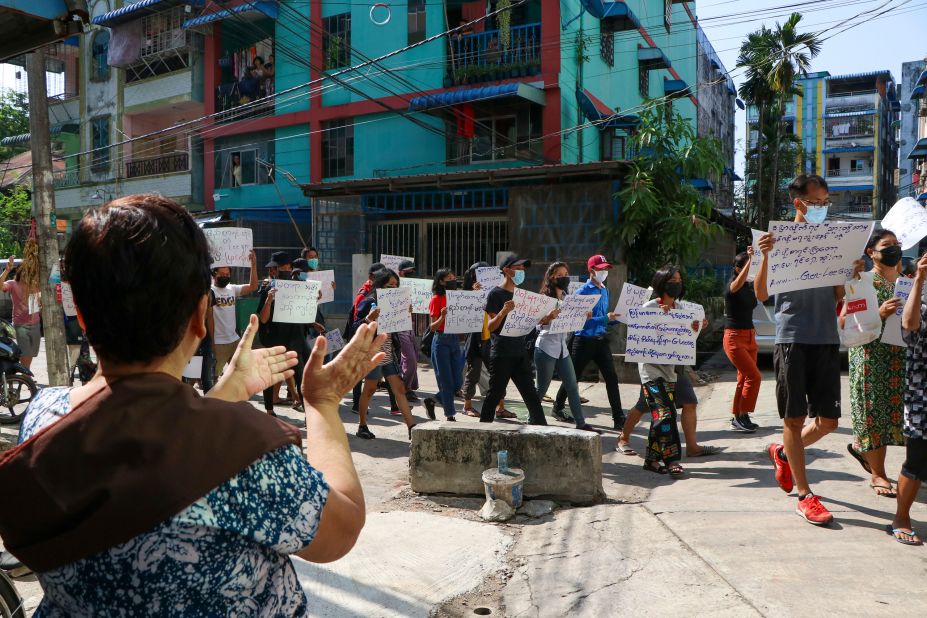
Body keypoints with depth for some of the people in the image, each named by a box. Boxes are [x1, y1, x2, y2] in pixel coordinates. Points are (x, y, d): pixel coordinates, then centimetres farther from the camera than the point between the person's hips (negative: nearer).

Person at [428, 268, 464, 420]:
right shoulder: (437, 300, -6)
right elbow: (433, 327, -8)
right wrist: (442, 317, -27)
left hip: (455, 340, 6)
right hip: (441, 341, -6)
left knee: (458, 382, 6)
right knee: (446, 381, -2)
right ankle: (450, 415, 7)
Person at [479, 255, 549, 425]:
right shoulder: (496, 293, -7)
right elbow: (490, 327, -11)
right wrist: (504, 311, -29)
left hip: (520, 352, 6)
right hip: (501, 354, -6)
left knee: (530, 392, 7)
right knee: (495, 393, 1)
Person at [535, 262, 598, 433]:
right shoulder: (545, 297, -7)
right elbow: (539, 321, -12)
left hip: (562, 348, 7)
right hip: (546, 347, -7)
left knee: (572, 387, 6)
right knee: (542, 387, 1)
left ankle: (580, 423, 11)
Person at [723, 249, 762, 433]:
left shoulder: (750, 286, 10)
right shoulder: (730, 286, -14)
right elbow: (739, 283, -34)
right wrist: (749, 258, -40)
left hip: (750, 337, 8)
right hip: (734, 338, -8)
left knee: (744, 379, 9)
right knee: (754, 376, -14)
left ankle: (737, 418, 17)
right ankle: (742, 417, -6)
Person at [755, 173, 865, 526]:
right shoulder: (780, 239, 0)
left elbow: (838, 298, 13)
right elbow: (762, 295, -6)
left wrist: (853, 276, -6)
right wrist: (765, 256, -20)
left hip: (827, 338, 4)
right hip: (792, 337, -4)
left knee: (828, 421, 6)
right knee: (794, 419, 2)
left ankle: (783, 453, 34)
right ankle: (804, 496, 11)